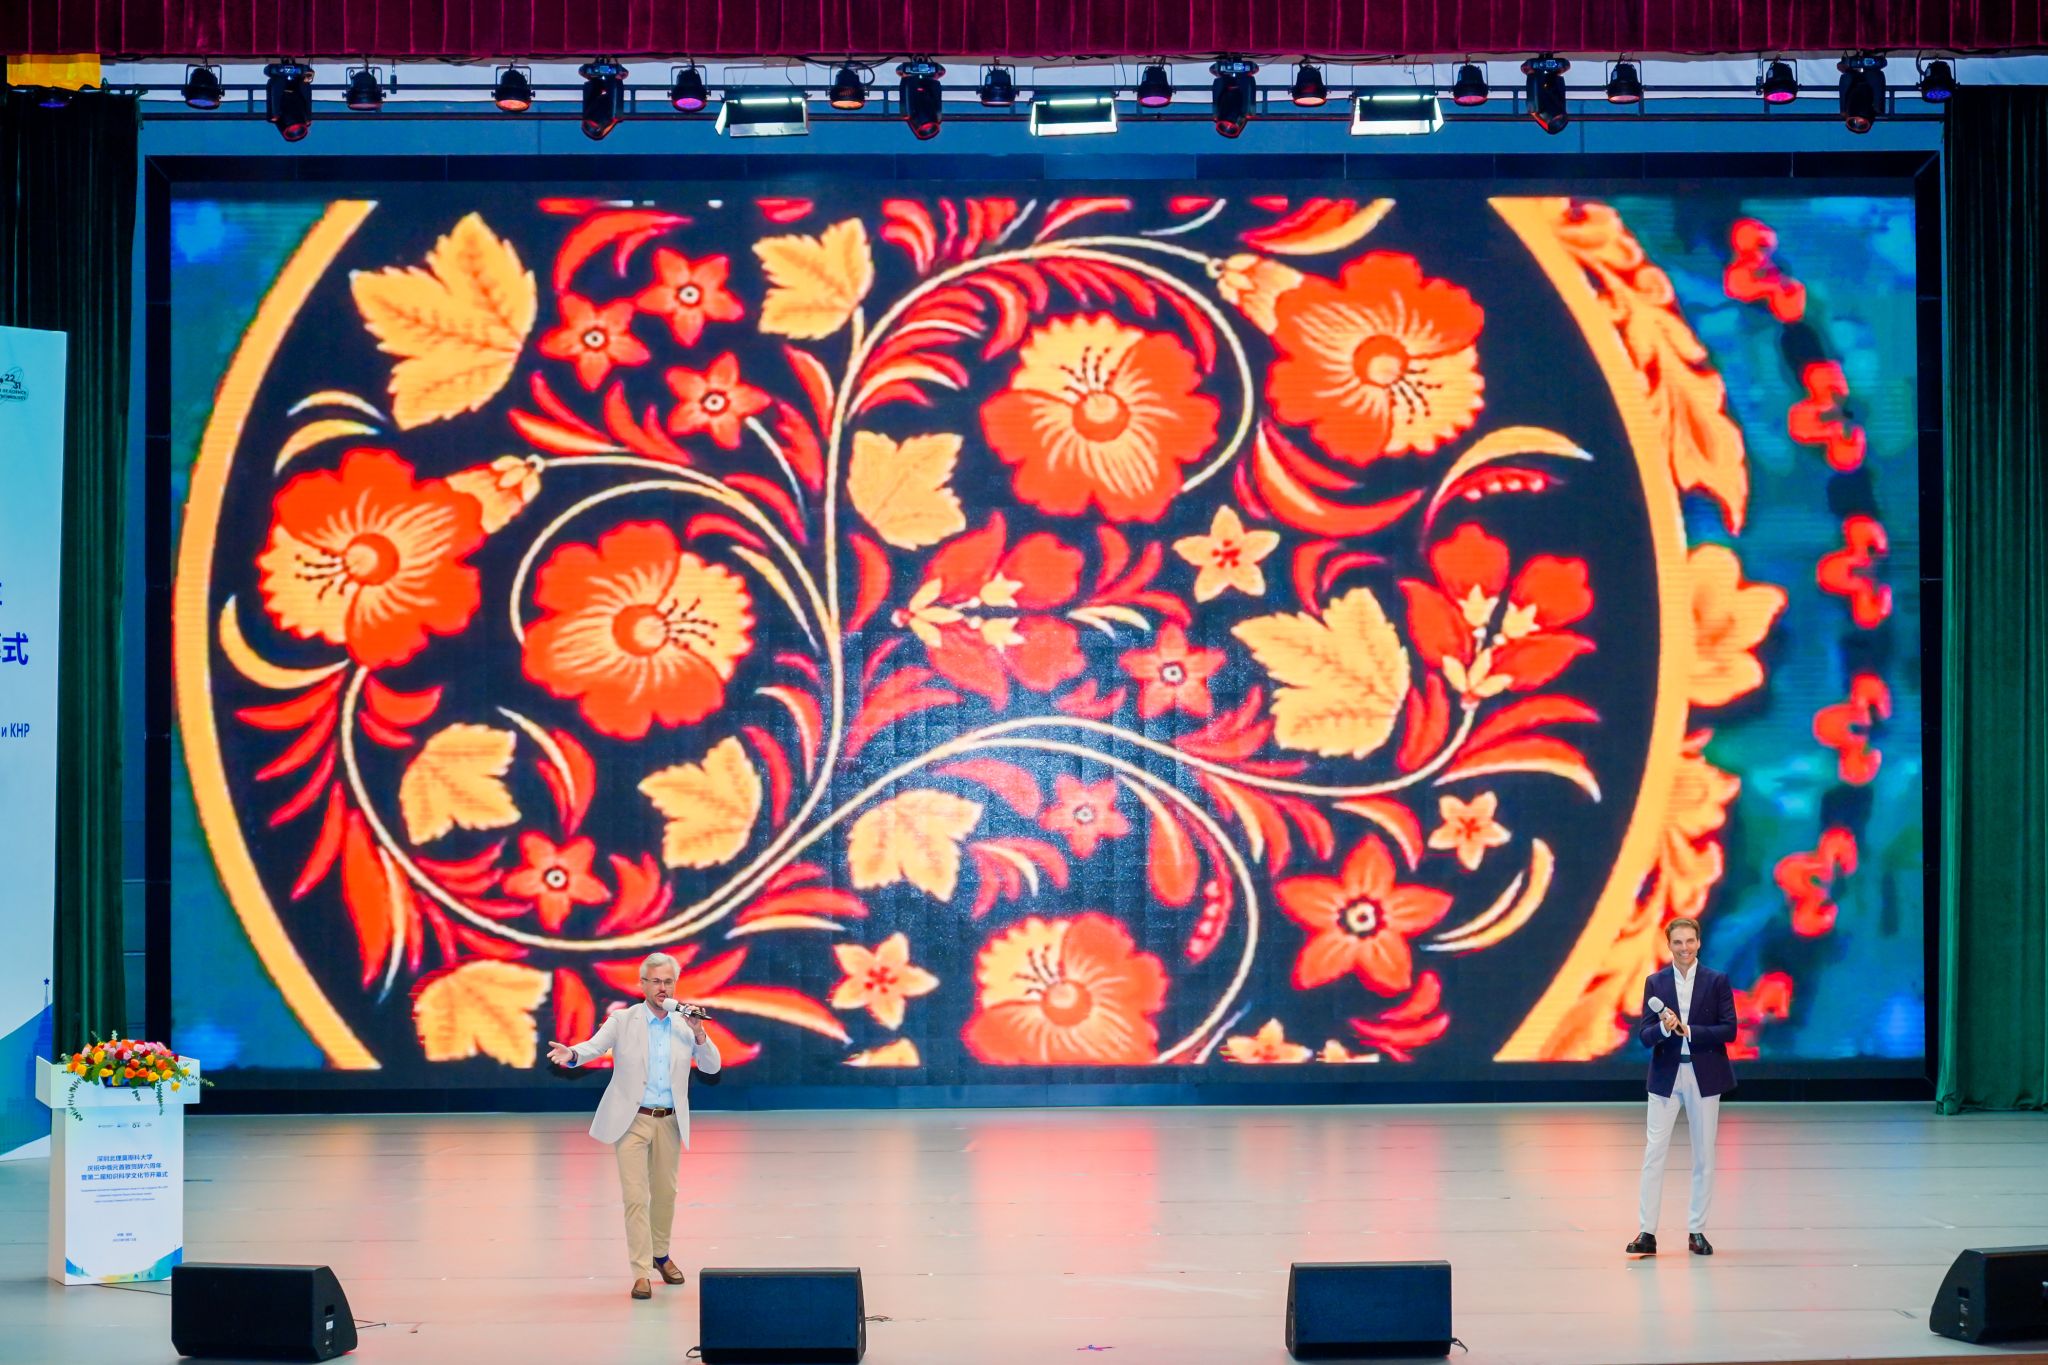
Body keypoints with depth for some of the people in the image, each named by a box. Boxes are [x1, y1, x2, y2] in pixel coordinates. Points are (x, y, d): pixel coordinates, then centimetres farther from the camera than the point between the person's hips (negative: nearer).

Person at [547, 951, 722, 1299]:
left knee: (665, 1193, 14)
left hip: (669, 1122, 3)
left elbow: (712, 1067, 2)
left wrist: (699, 1032, -14)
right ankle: (642, 1273, -4)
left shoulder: (684, 1023, 5)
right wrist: (572, 1054, -37)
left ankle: (661, 1255, 35)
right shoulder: (622, 1021, -2)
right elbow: (594, 1046, -15)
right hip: (632, 1121, -3)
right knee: (635, 1197, -7)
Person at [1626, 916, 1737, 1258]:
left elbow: (1729, 1030, -6)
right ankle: (1646, 1232, -3)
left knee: (1703, 1156, 6)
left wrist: (1687, 1030, -17)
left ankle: (1697, 1230, 14)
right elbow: (1645, 1035, -1)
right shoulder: (1655, 983, 3)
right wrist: (1663, 1027, -23)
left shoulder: (1717, 981, 0)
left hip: (1705, 1076, -1)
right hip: (1666, 1076, 1)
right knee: (1654, 1153, -4)